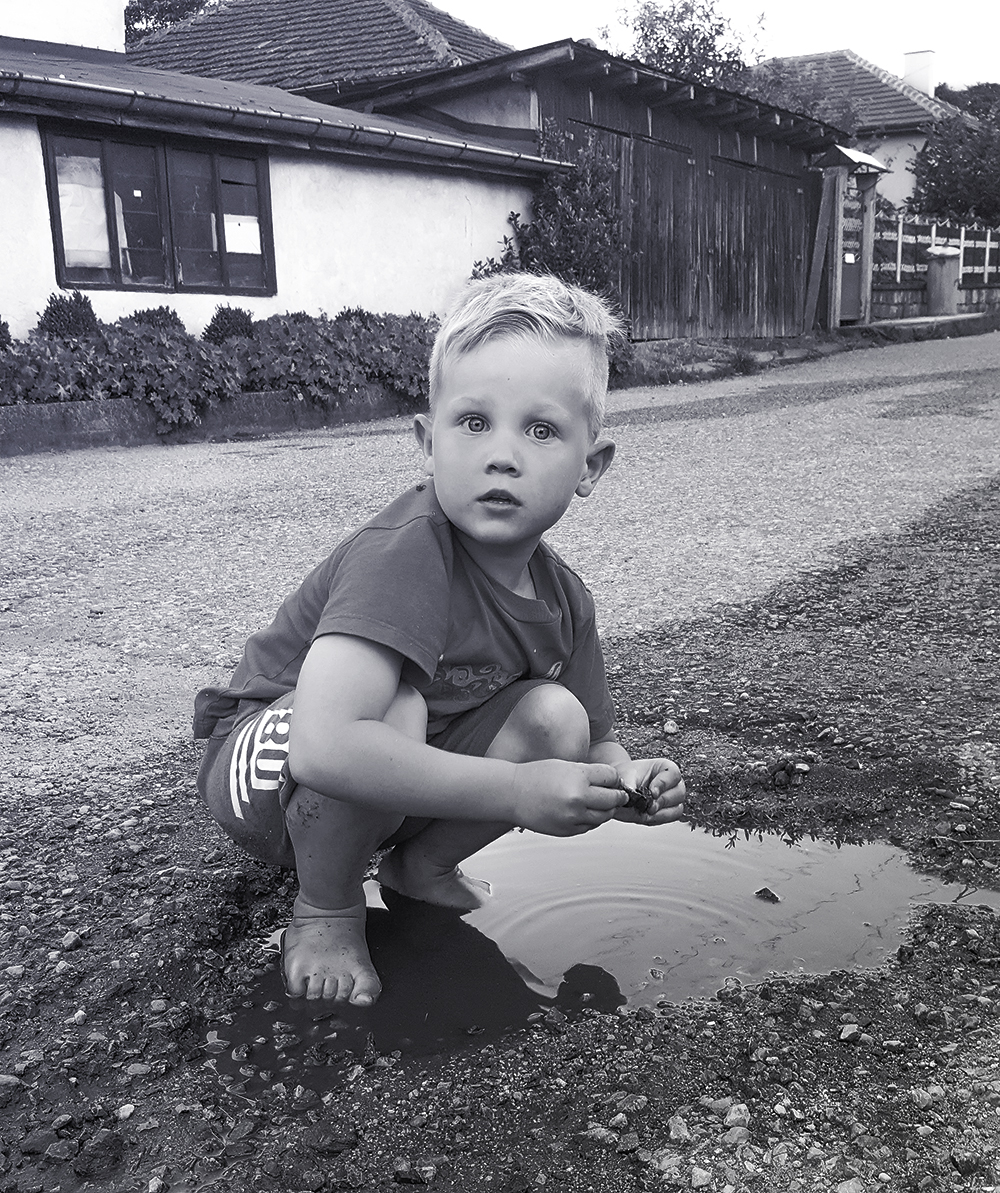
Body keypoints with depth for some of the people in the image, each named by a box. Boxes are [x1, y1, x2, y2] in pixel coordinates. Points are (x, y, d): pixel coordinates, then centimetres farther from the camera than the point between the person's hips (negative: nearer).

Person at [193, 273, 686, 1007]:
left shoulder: (562, 597, -9)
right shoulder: (405, 554, -33)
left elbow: (596, 743, 3)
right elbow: (324, 746, -45)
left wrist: (627, 781, -21)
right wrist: (515, 791, -40)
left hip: (392, 788, 6)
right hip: (265, 769, -6)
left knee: (555, 720, -15)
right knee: (393, 708, -36)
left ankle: (419, 862, 9)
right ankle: (325, 906, -7)